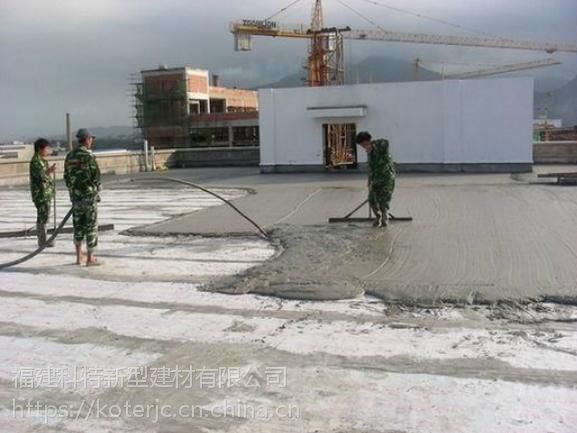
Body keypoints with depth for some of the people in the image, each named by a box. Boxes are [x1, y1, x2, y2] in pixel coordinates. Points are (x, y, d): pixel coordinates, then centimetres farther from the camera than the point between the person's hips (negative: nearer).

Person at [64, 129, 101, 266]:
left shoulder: (69, 156, 7)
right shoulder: (89, 156, -14)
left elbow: (66, 176, 11)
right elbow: (96, 176, -15)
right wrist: (96, 189, 4)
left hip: (75, 196, 7)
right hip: (89, 195, -7)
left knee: (78, 226, 17)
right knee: (91, 226, 0)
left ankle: (79, 256, 21)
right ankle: (90, 258, 1)